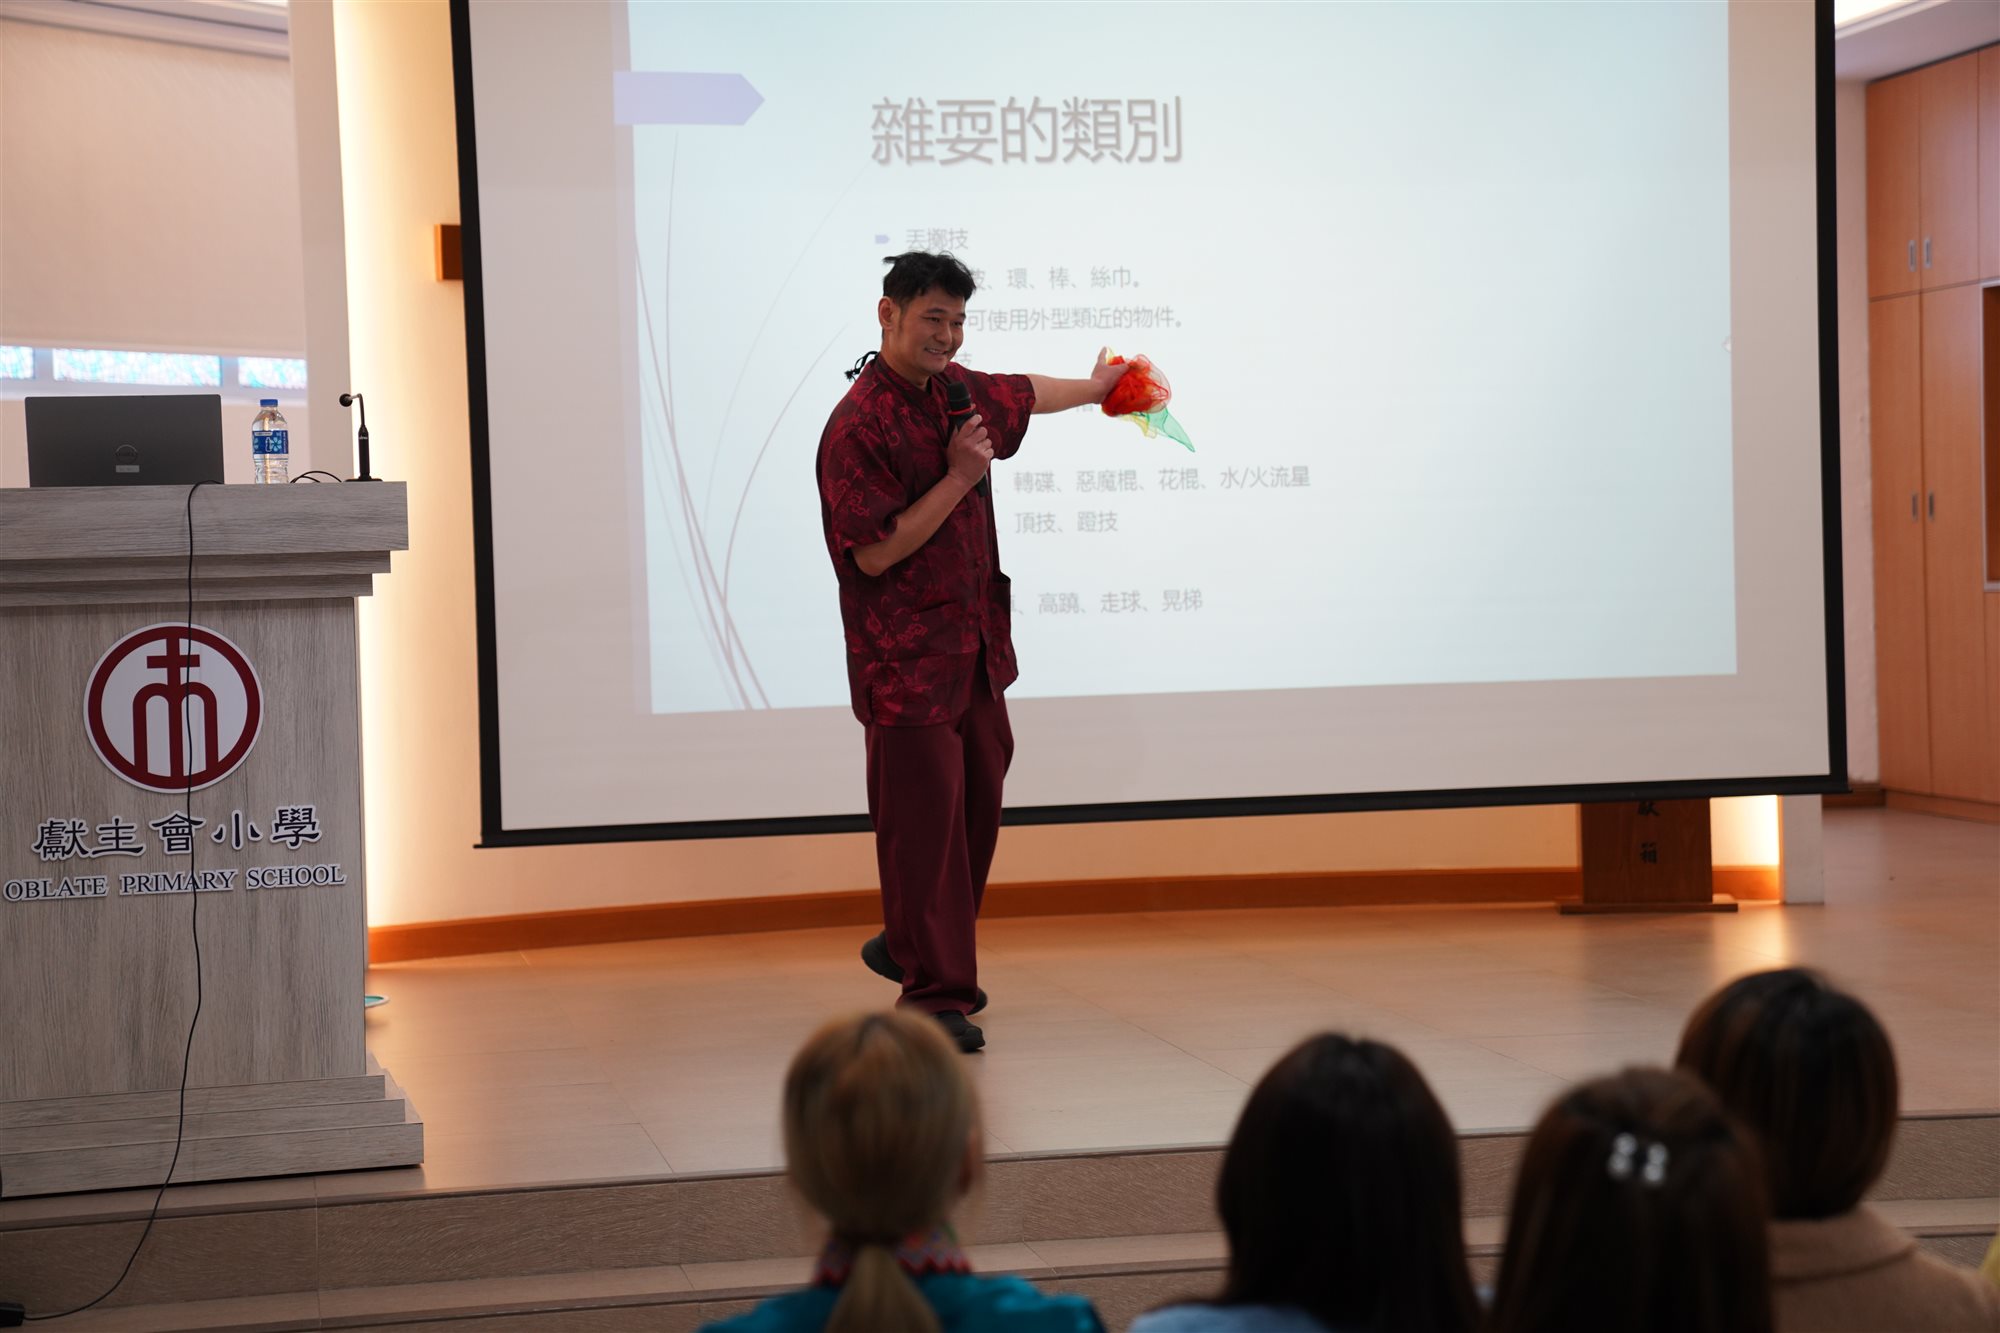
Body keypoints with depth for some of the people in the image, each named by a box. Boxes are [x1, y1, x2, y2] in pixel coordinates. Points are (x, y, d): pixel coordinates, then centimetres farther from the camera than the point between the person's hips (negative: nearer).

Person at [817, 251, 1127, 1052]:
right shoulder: (859, 425, -17)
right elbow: (876, 553, -21)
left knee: (978, 803, 14)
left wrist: (1095, 386, 49)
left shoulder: (953, 389, 9)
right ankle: (936, 994, 3)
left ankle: (908, 948, 32)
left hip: (973, 645, 9)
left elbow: (1021, 395, 32)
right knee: (924, 819, -5)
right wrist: (959, 478, -18)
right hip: (905, 656, -9)